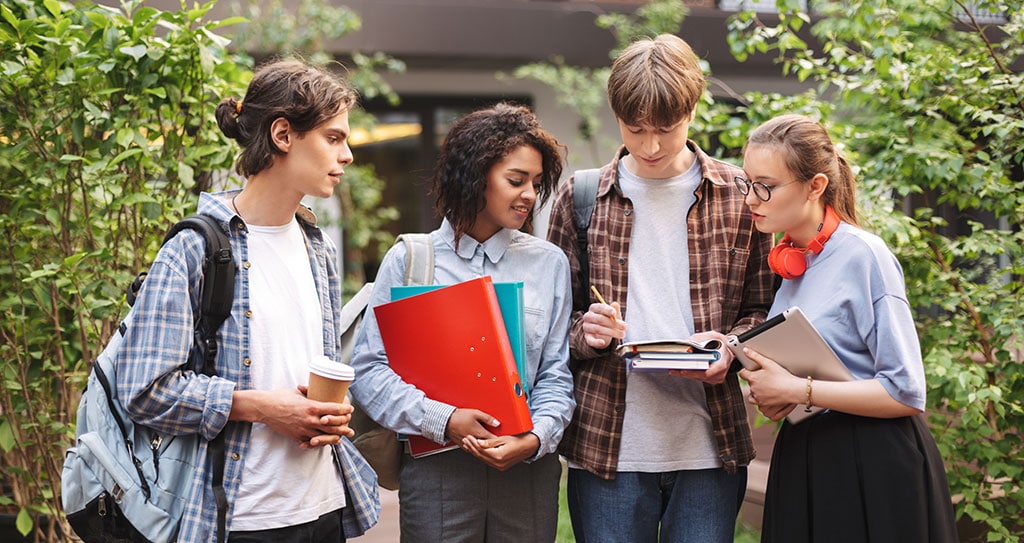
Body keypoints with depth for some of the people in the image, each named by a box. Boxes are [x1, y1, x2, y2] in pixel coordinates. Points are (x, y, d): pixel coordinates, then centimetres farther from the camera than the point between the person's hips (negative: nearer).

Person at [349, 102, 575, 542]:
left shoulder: (549, 263, 9)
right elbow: (368, 370, -4)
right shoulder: (409, 259, 2)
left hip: (528, 470, 2)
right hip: (436, 470, -2)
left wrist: (534, 440, -12)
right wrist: (444, 420, -16)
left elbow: (555, 375, 5)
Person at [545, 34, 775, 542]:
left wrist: (729, 347, -10)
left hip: (709, 446, 0)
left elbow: (763, 309, 11)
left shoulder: (739, 195, 5)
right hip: (606, 446, 0)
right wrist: (583, 332, -11)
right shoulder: (580, 196, 5)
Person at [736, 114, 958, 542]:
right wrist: (768, 394, -1)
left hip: (873, 465, -7)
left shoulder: (864, 255, -15)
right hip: (801, 464, 7)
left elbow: (905, 393, -18)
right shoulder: (789, 262, 8)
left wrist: (799, 391, -20)